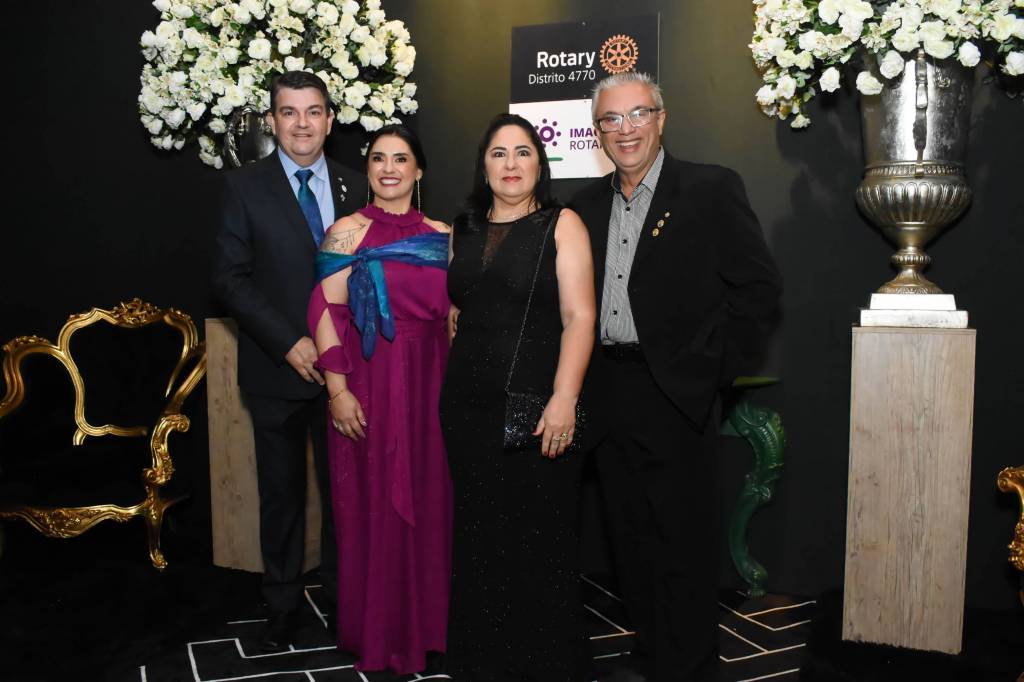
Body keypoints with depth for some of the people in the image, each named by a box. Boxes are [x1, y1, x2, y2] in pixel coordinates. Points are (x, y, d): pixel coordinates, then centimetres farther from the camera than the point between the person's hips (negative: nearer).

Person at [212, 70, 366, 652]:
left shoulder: (355, 187, 6)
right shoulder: (245, 187, -1)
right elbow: (231, 279, -6)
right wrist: (288, 342, -14)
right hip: (277, 367, -1)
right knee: (282, 490, 11)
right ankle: (284, 604, 27)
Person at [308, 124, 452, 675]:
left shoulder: (442, 235, 8)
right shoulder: (348, 230, -1)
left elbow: (453, 314, 12)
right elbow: (324, 311, -7)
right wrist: (338, 389, -14)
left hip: (430, 385, 3)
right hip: (368, 385, -3)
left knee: (428, 504, 10)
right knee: (373, 508, 6)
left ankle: (425, 623, 30)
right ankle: (377, 633, 25)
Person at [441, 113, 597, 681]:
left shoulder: (561, 224, 0)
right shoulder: (462, 230, 14)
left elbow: (579, 317, -8)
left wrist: (564, 400, -18)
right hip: (468, 407, 4)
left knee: (539, 536, 2)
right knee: (478, 536, 11)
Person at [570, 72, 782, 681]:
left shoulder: (712, 190, -5)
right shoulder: (587, 205, 11)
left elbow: (759, 287, -7)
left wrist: (713, 370, -10)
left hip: (676, 396, -5)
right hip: (608, 396, 6)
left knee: (684, 544, 3)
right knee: (630, 537, 15)